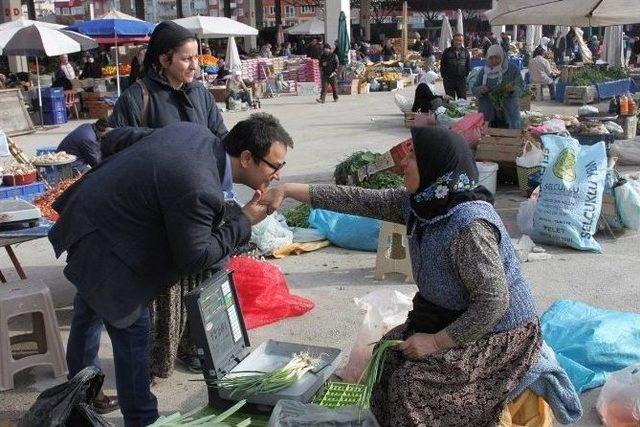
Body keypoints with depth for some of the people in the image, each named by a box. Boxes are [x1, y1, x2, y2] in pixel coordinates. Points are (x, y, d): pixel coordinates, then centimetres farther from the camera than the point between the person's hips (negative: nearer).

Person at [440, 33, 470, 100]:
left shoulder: (465, 52, 7)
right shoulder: (447, 51, 1)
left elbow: (468, 66, 12)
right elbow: (442, 65, 4)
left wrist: (466, 75, 4)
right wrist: (444, 76, -1)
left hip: (462, 80, 1)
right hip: (449, 80, -1)